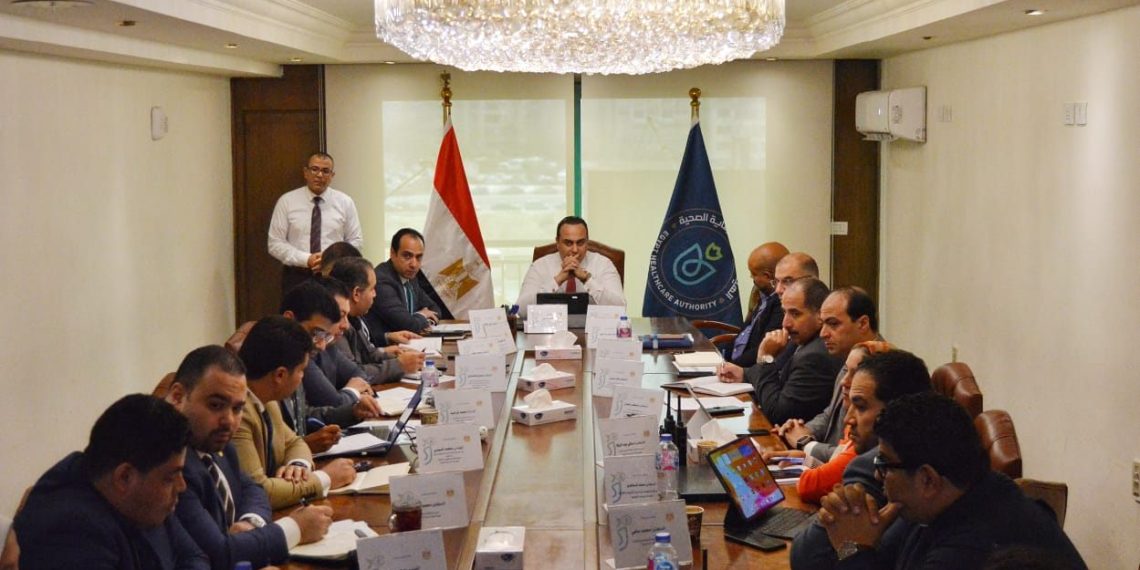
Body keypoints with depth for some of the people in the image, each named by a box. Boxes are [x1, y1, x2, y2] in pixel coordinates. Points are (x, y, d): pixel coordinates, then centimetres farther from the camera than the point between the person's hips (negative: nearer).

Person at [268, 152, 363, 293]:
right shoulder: (287, 201, 1)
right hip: (297, 277, -1)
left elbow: (356, 240, 7)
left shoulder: (345, 202, 5)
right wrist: (306, 259, -15)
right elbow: (275, 244, -1)